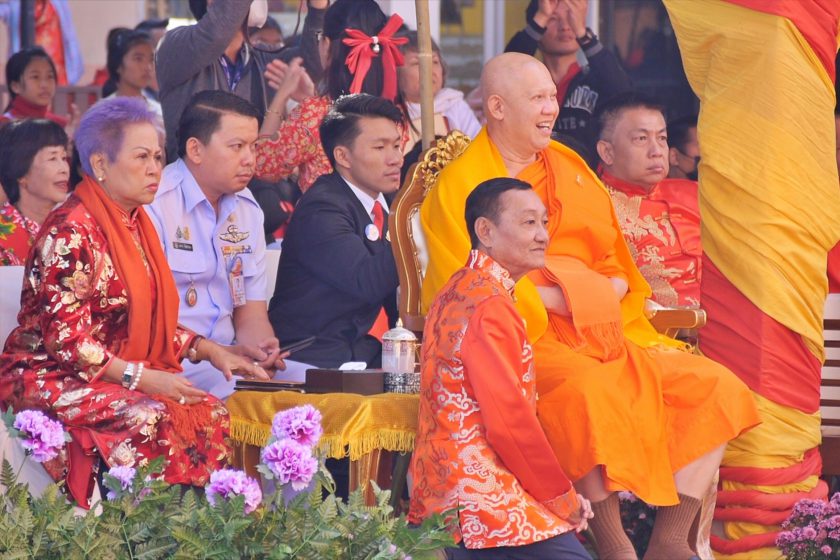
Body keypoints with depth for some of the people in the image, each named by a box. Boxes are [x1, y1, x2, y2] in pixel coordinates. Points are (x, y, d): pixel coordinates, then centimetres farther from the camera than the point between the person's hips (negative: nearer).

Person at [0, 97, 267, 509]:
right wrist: (139, 377, -23)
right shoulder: (71, 232, -14)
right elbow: (66, 340, -19)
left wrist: (210, 350, 6)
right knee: (148, 418, -33)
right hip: (54, 378, -8)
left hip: (125, 375, 8)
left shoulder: (136, 224, 14)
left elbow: (155, 323, 20)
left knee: (211, 415, -17)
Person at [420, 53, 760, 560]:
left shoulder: (570, 168, 18)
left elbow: (616, 265, 20)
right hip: (521, 337, -7)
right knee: (590, 388, -38)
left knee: (715, 387, -9)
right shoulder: (460, 185, -1)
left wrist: (607, 292, -4)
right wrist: (556, 299, -16)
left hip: (601, 331, 7)